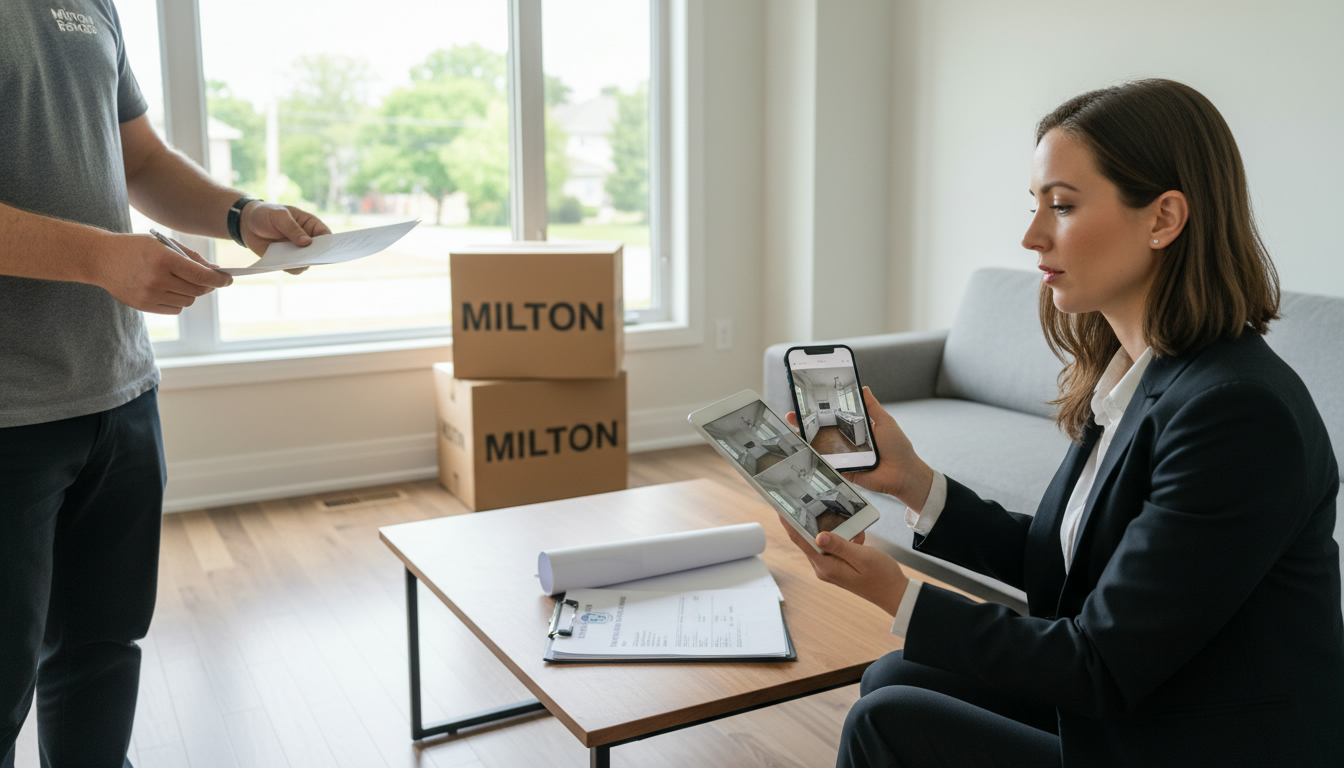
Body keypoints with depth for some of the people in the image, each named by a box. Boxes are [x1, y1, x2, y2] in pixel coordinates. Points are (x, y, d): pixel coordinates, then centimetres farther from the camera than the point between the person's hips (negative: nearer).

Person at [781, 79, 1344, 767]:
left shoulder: (1238, 412, -28)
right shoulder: (1127, 375, 1)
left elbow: (1103, 670, -24)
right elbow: (1053, 560, 8)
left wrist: (899, 596, -18)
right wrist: (911, 479, -3)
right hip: (1130, 702, 8)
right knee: (894, 680, 9)